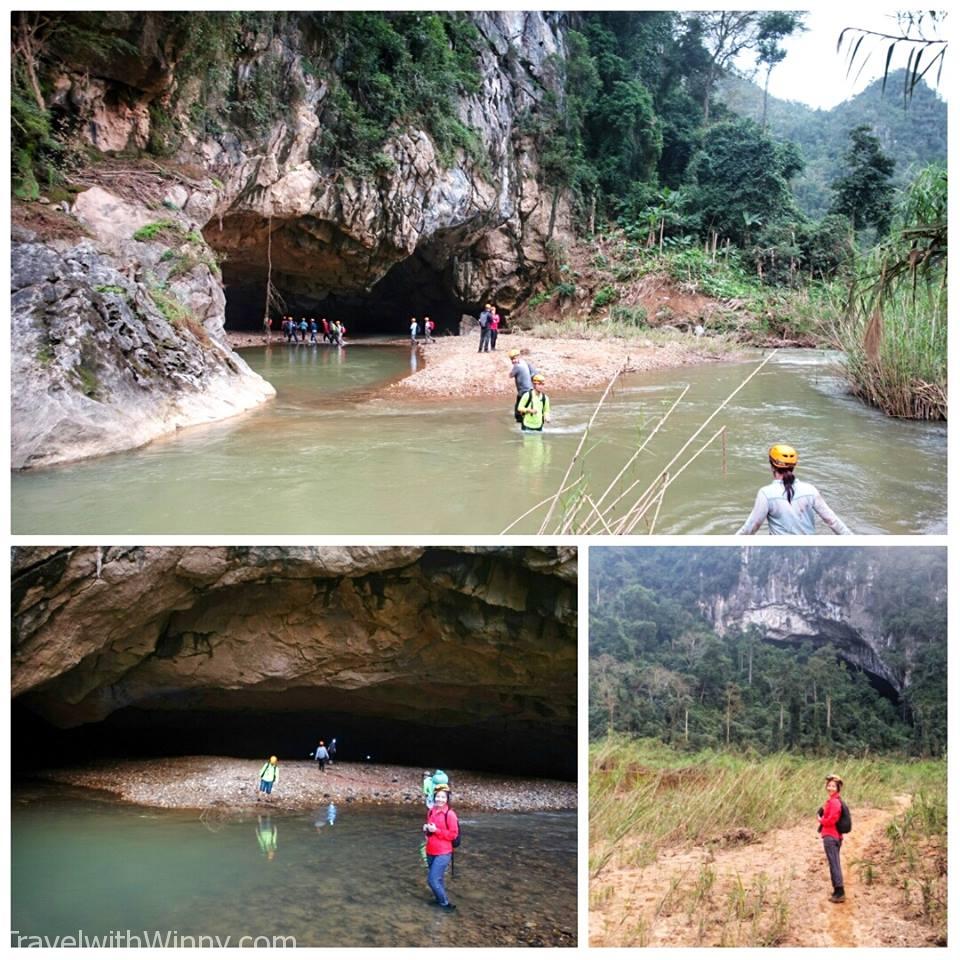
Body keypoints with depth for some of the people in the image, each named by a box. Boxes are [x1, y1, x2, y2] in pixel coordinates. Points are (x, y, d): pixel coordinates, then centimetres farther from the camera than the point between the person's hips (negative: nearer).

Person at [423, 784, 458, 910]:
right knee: (434, 879, 16)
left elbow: (454, 834, -14)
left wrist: (436, 830, -20)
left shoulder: (450, 814, -15)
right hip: (431, 852, 7)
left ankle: (445, 903, 9)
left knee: (433, 880, -8)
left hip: (443, 853, -7)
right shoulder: (431, 811, 4)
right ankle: (440, 900, 35)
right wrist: (426, 828, -3)